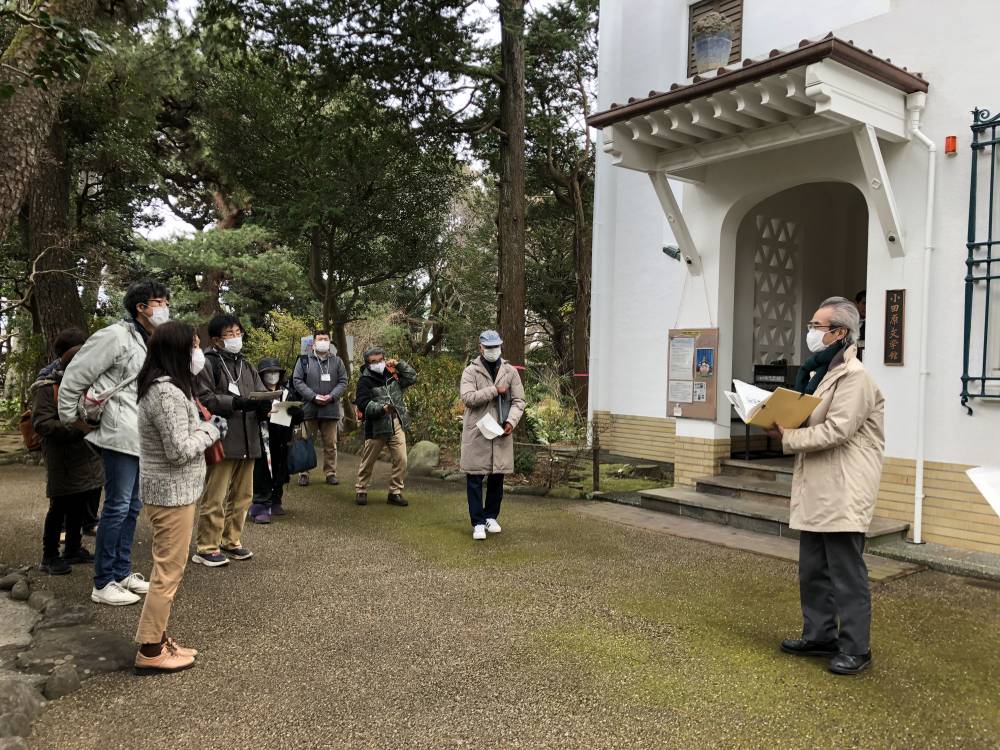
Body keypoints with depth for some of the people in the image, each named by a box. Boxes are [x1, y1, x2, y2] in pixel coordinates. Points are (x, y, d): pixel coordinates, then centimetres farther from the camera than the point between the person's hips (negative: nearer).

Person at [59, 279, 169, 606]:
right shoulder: (116, 337, -11)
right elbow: (74, 376, -8)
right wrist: (71, 417, 0)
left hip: (144, 439, 8)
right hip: (121, 436, -8)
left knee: (132, 507, 14)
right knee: (117, 507, -3)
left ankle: (122, 572, 26)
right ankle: (103, 584, 7)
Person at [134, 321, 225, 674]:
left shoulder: (165, 387, 11)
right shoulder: (167, 393, -22)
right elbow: (180, 451, -23)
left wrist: (205, 426, 6)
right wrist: (212, 431, -10)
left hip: (171, 489, 10)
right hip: (172, 492, -10)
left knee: (167, 568, 17)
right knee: (168, 572, -1)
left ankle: (157, 639, 27)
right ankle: (150, 651, 9)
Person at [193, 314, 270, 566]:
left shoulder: (247, 366, 20)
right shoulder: (208, 363, -5)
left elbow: (261, 394, 13)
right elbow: (204, 399, -15)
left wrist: (264, 404, -11)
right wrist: (238, 402, -23)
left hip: (247, 440, 7)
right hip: (222, 441, -7)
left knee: (242, 496, 14)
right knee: (215, 498, -3)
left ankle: (231, 541, 27)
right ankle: (207, 549, 8)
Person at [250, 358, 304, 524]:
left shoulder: (285, 393, 12)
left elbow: (299, 416, 6)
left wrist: (294, 411, -15)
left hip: (281, 442, 5)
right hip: (262, 441, -5)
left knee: (279, 473, 13)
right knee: (262, 474, -7)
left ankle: (274, 502, 28)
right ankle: (259, 507, -2)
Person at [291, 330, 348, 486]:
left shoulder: (337, 361, 10)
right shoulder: (304, 360, 3)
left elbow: (343, 382, 6)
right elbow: (297, 381, -2)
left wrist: (332, 396, -10)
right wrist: (313, 396, -13)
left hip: (331, 409, 2)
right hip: (309, 408, -2)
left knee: (330, 444, 7)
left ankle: (331, 472, 16)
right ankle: (303, 473, 14)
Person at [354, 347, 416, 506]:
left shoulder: (392, 375, 10)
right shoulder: (365, 381, -6)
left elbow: (412, 377, 18)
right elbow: (364, 404, -16)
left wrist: (399, 364, 7)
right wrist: (382, 408, -30)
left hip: (397, 425, 4)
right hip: (376, 426, -4)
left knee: (401, 460, 0)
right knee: (368, 461, 8)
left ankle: (395, 492, 14)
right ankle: (361, 490, 25)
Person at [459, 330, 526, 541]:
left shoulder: (510, 371, 8)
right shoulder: (471, 371, 0)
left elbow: (518, 400, 7)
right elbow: (467, 397, -15)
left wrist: (511, 421, -10)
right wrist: (495, 390, -16)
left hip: (501, 433, 3)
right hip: (476, 434, -3)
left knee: (497, 478, 11)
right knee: (475, 479, 0)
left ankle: (491, 517, 26)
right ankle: (478, 523, 8)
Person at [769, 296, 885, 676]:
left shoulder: (854, 377, -14)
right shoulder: (820, 371, 16)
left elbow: (836, 431, -22)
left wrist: (787, 437, -14)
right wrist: (784, 423, 1)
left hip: (843, 493, -10)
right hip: (816, 491, 10)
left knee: (847, 575, 0)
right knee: (812, 571, 17)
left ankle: (856, 649, 13)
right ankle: (819, 636, 30)